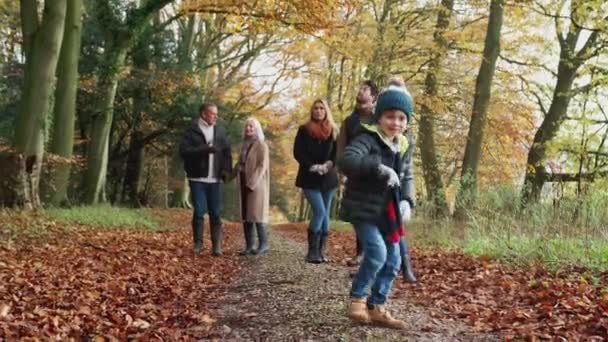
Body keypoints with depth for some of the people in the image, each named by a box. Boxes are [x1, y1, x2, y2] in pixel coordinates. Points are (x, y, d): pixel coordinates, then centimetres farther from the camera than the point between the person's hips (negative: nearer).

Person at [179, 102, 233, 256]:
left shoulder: (220, 131, 10)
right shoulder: (192, 131, 0)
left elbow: (227, 152, 12)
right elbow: (184, 151, -11)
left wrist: (226, 170, -3)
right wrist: (204, 149, -21)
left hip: (214, 179, 2)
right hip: (197, 179, -2)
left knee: (215, 213, 1)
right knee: (198, 212, 0)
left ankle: (217, 246, 4)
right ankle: (198, 243, 10)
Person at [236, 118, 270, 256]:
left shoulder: (261, 145, -6)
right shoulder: (244, 145, 15)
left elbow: (262, 166, -14)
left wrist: (252, 183, -20)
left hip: (256, 185, -7)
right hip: (244, 184, 7)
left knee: (257, 214, -8)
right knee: (245, 215, 5)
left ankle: (263, 244, 0)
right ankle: (249, 246, 8)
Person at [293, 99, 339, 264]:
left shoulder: (333, 131, 8)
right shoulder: (304, 130, 1)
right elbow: (298, 152, -6)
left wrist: (328, 165, -16)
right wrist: (311, 166, -18)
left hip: (328, 178, 4)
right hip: (310, 178, -4)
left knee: (325, 214, 4)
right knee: (320, 211, -15)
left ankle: (321, 251, 10)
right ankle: (312, 251, -8)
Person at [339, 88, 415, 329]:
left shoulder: (404, 147, 8)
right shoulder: (368, 139, -16)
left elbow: (407, 178, 16)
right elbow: (346, 161, -34)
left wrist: (407, 201, -2)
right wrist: (379, 168, -43)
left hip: (388, 213, 8)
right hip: (363, 209, -8)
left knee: (393, 261, 8)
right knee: (377, 253, -20)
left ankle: (377, 308, 20)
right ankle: (357, 298, 2)